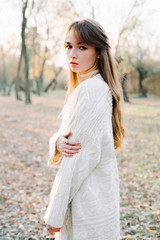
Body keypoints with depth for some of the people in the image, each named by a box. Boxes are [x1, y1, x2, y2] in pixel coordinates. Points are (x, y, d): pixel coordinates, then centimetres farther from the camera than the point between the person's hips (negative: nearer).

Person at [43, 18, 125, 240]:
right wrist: (58, 142, -15)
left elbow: (84, 154, -22)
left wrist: (55, 213, -17)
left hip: (89, 198, -9)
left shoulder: (91, 89, -19)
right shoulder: (80, 88, 11)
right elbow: (66, 133, 10)